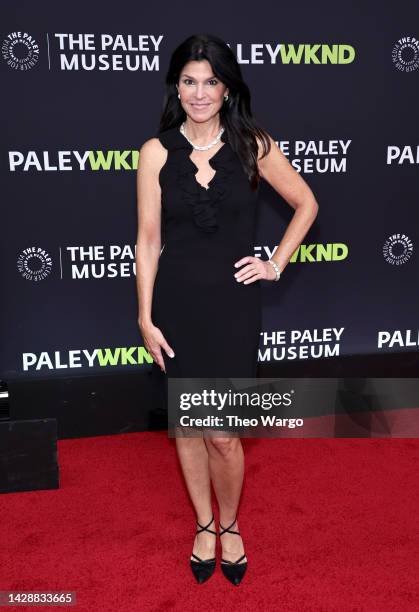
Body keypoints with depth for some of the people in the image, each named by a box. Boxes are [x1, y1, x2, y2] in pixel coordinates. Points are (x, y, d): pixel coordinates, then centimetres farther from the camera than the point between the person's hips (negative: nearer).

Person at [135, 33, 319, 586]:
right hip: (177, 302, 1)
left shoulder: (254, 145, -3)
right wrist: (146, 318, -3)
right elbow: (148, 240, -2)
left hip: (233, 302, -1)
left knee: (224, 434, 1)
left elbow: (306, 204, 9)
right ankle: (204, 525, 37)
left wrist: (277, 263, 1)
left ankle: (230, 525, 30)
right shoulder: (157, 151, -3)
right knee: (188, 425, 13)